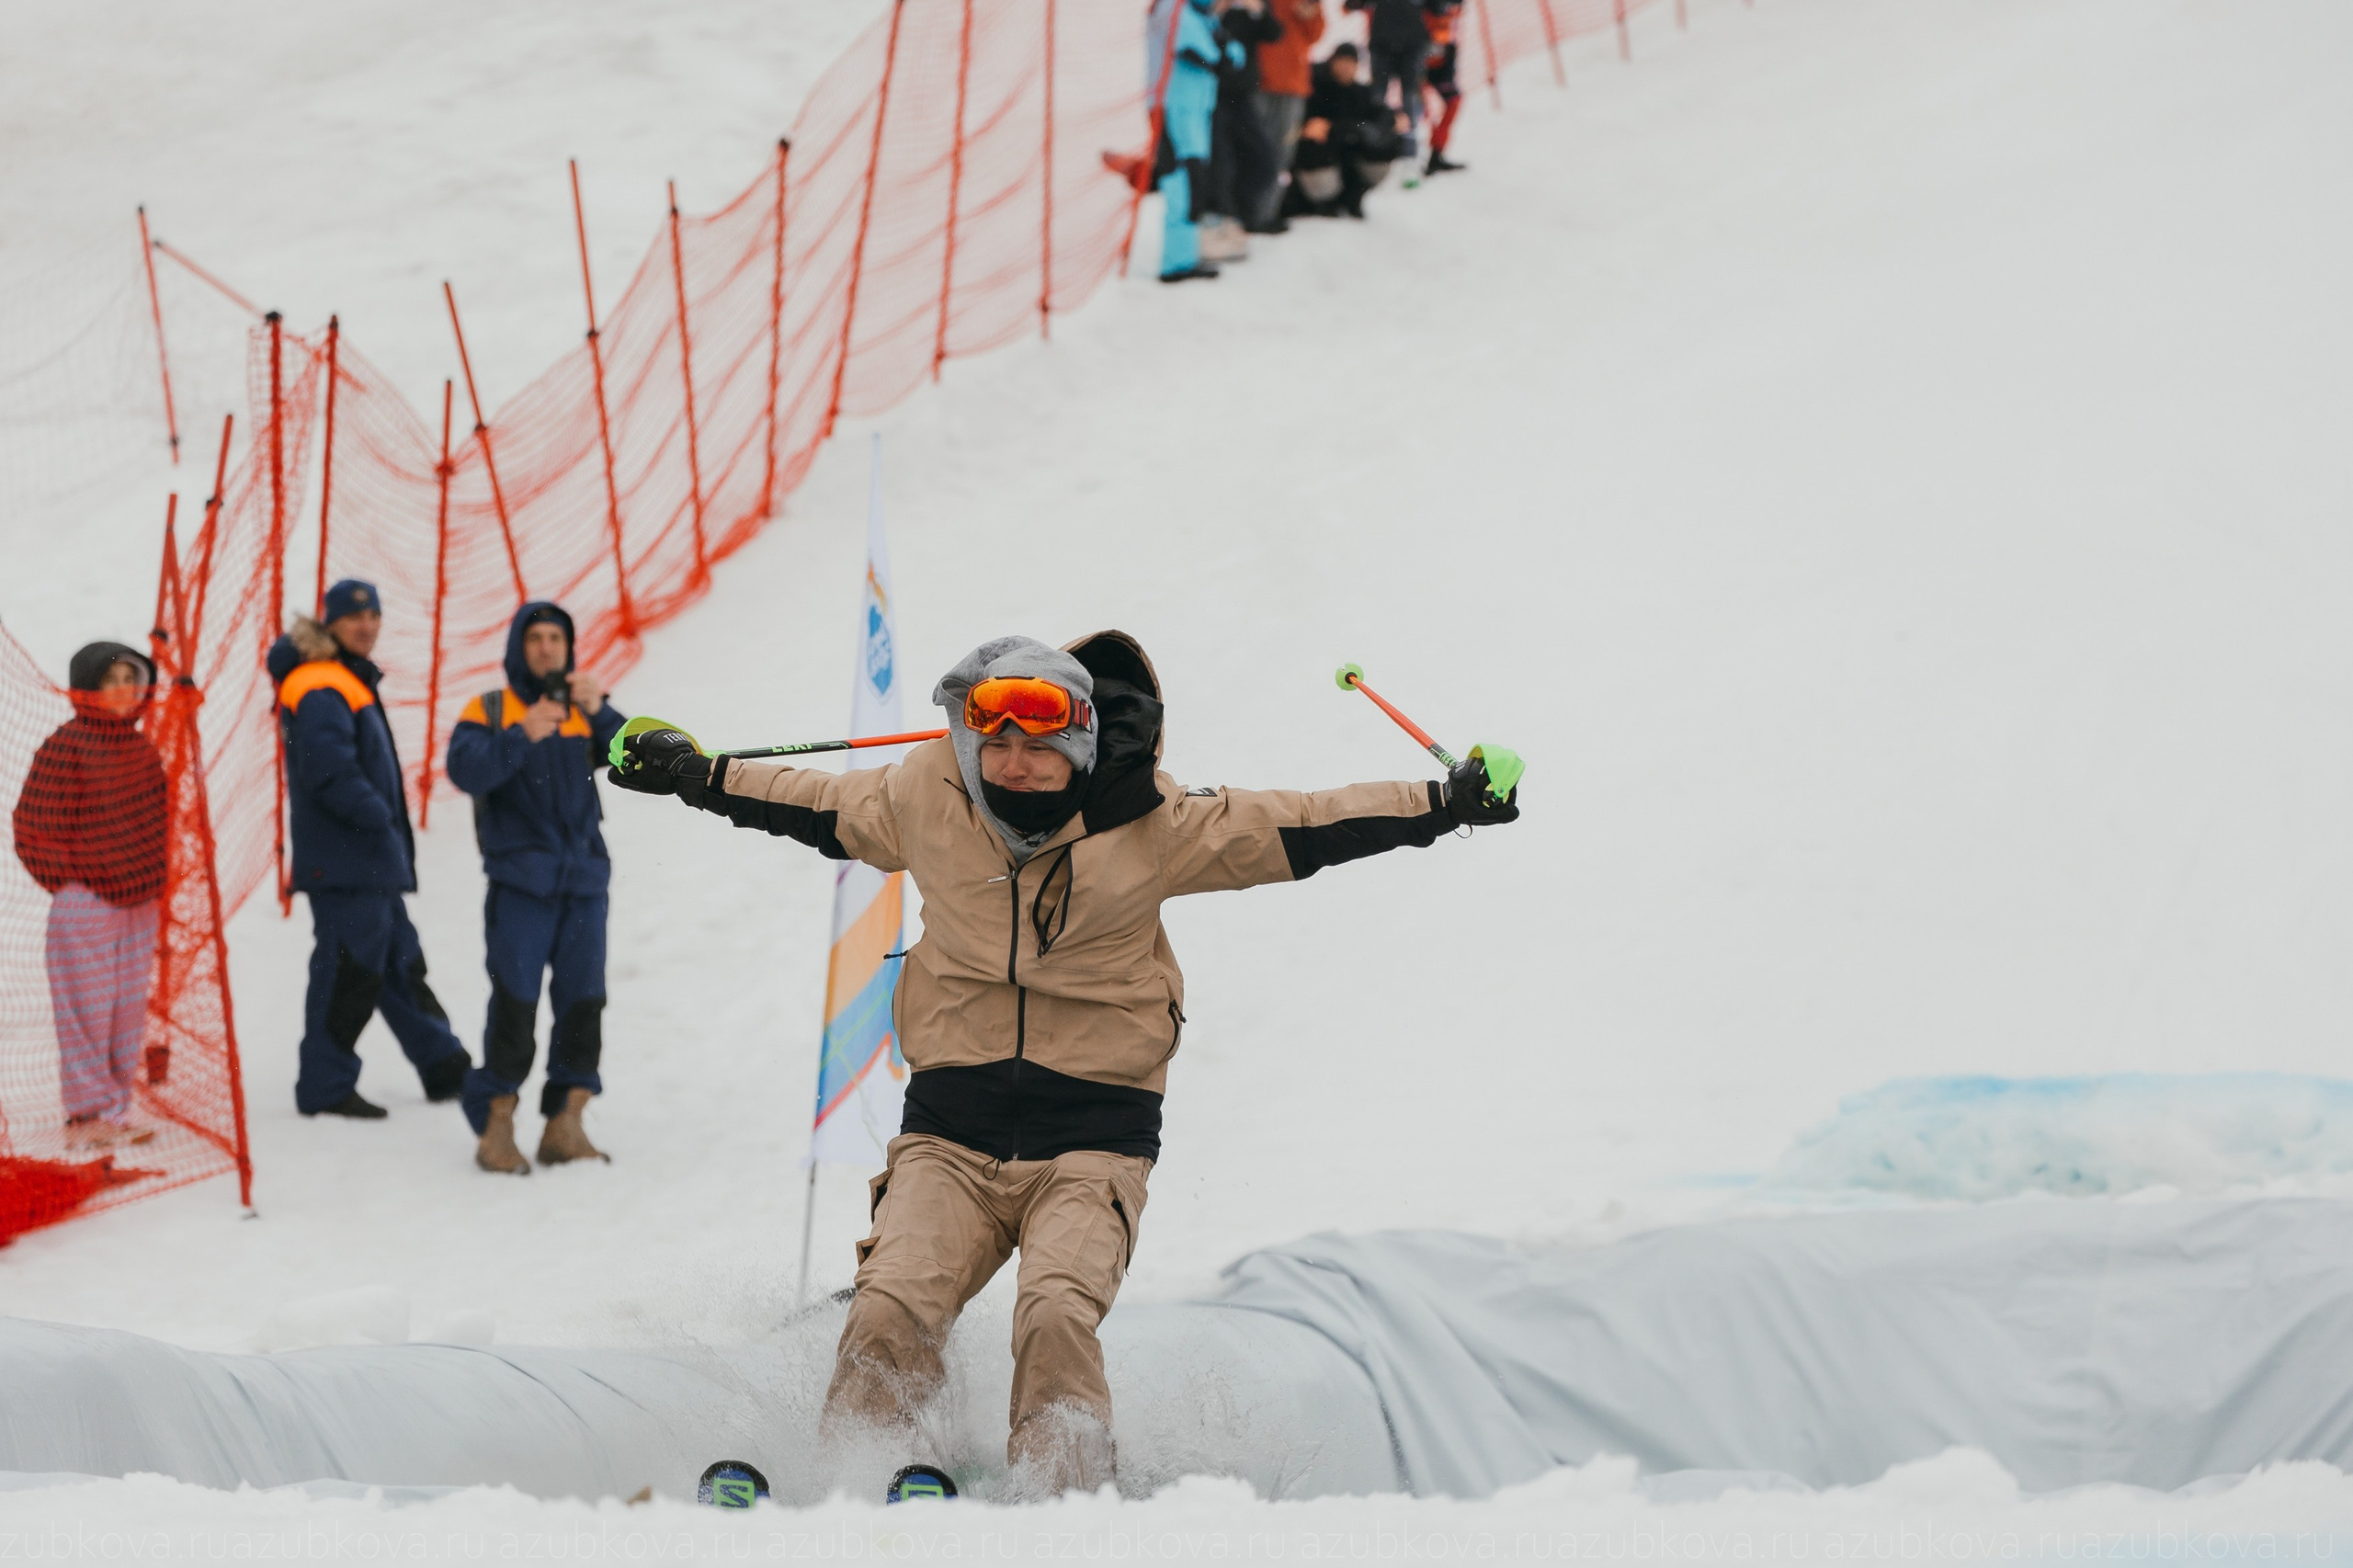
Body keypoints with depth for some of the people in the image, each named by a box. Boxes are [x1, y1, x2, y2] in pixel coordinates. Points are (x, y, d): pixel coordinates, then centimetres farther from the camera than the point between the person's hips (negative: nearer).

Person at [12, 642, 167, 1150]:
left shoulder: (139, 746, 9)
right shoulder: (65, 747, -13)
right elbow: (34, 823, -11)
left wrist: (153, 884, 15)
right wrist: (69, 884, -6)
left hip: (138, 902, 7)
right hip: (85, 907, -7)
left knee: (129, 1009, 9)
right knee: (88, 1010, -4)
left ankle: (115, 1111, 17)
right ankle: (87, 1115, 2)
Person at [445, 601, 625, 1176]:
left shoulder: (585, 712, 14)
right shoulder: (490, 711, 4)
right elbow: (466, 770, -14)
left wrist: (599, 712, -18)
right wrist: (521, 736, -27)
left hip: (582, 880, 4)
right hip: (520, 884, -4)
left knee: (583, 1001, 2)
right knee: (514, 1004, -9)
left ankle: (566, 1123, 10)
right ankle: (496, 1126, -2)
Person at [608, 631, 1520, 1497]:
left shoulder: (1146, 825, -3)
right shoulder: (925, 804, 2)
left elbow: (1293, 831, 5)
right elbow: (819, 809, 21)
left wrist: (1445, 807, 4)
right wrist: (692, 777, 27)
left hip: (1093, 1133, -2)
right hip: (951, 1134, 2)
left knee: (1058, 1316, -26)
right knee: (891, 1311, -19)